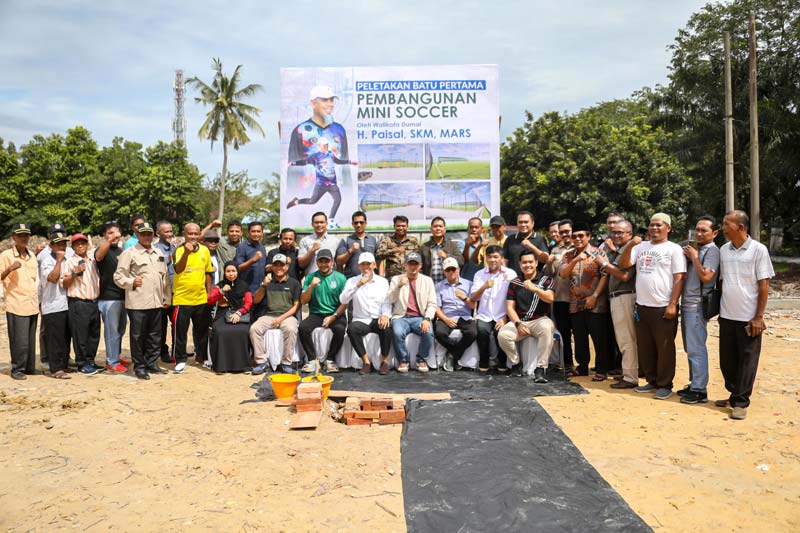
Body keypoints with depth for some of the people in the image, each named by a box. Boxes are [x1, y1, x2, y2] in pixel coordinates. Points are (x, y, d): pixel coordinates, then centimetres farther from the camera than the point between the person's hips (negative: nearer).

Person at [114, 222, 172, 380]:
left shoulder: (159, 253, 16)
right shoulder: (129, 253, -2)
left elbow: (165, 277, 18)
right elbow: (118, 276, -3)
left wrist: (167, 298, 15)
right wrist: (131, 282, -17)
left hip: (156, 302, 6)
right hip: (137, 303, -5)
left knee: (155, 335, 12)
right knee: (138, 336, 2)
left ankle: (152, 363, 23)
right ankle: (139, 367, 13)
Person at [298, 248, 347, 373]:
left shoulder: (340, 278, 3)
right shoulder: (310, 277, 8)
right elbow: (303, 301, 3)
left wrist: (333, 317, -12)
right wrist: (311, 286, -13)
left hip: (335, 314, -1)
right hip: (316, 314, 2)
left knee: (340, 329, -33)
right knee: (303, 327, -28)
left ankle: (330, 359, -10)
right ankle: (312, 359, -11)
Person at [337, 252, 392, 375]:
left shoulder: (383, 281, 11)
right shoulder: (352, 281, 9)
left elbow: (387, 302, 4)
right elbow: (343, 300, -5)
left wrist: (385, 315, -18)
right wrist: (358, 285, -15)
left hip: (378, 319, 0)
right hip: (361, 320, 0)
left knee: (386, 327, -34)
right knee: (351, 329, -33)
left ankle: (384, 361, -12)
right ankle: (366, 362, -18)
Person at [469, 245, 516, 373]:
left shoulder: (510, 274, 3)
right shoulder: (479, 274, 9)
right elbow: (473, 299, 1)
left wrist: (505, 318, -13)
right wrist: (483, 287, -17)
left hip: (502, 316, -1)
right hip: (484, 316, 1)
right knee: (482, 330, -28)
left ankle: (502, 363, -3)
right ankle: (483, 362, -6)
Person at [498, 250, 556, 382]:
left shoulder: (546, 280, 4)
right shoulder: (514, 283, 9)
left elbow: (550, 298, -15)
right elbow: (510, 307, 5)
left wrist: (534, 288, -32)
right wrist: (518, 324, -11)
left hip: (540, 319, -2)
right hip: (519, 321, 2)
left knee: (547, 328, -37)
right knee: (502, 334, -26)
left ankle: (540, 368, -28)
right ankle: (516, 363, 0)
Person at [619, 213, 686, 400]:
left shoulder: (674, 249, -2)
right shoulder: (641, 247, 12)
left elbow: (679, 279, -7)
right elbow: (623, 264, 5)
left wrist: (672, 304, -14)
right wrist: (630, 246, -10)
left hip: (663, 307, -5)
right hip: (642, 306, 6)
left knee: (664, 348, 2)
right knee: (645, 347, 13)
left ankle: (664, 385, 13)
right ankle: (652, 381, 26)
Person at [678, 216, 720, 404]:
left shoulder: (712, 251, -9)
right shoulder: (695, 250, 17)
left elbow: (706, 276, -21)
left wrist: (693, 257, -11)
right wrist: (688, 255, 6)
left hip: (697, 306, -9)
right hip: (687, 304, 9)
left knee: (696, 348, -6)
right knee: (691, 348, 14)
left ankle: (699, 390, 0)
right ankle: (694, 384, 23)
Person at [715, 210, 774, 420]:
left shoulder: (758, 250, -8)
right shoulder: (723, 250, 5)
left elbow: (764, 286, -8)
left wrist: (758, 317, -12)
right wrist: (719, 309, 10)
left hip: (748, 318, -5)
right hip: (727, 316, 5)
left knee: (747, 361, 4)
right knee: (727, 360, 11)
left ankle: (740, 402, 12)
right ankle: (734, 395, 27)